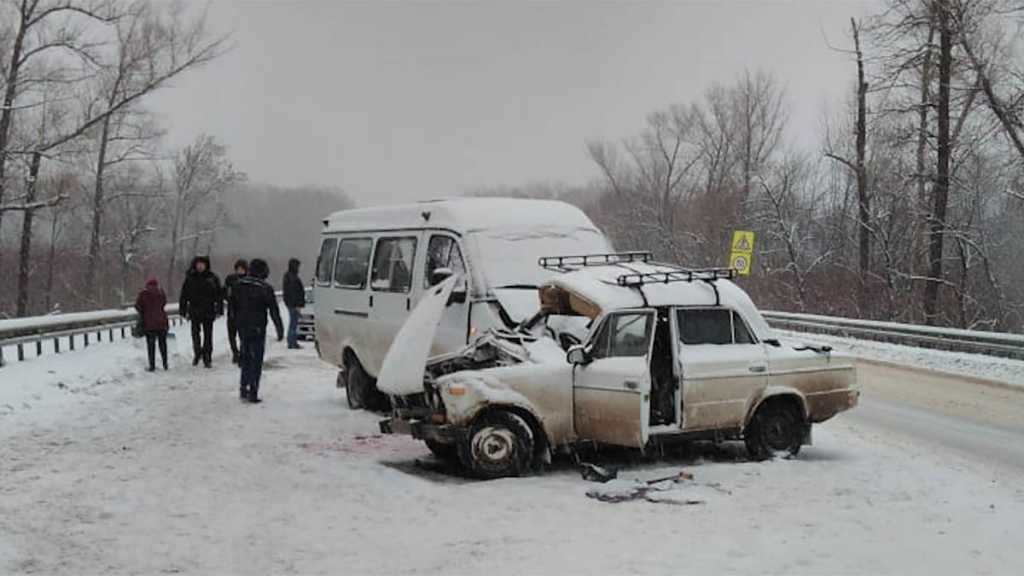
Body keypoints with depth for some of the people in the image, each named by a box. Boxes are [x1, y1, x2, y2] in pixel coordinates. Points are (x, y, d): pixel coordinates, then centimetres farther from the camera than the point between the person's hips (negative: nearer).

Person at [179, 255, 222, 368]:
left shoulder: (212, 278, 1)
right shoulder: (190, 278, 2)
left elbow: (219, 295, 4)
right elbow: (184, 296, 6)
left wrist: (219, 310, -1)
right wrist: (183, 311, 2)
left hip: (208, 311, 0)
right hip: (194, 311, 0)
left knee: (208, 335, 3)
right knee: (195, 334, 1)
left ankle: (207, 358, 11)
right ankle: (197, 353, 21)